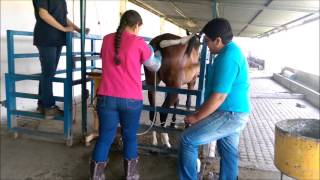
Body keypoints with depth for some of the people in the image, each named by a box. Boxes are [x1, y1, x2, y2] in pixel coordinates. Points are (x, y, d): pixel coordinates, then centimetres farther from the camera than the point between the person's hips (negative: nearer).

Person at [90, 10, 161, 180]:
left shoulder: (107, 39, 7)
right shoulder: (138, 42, -4)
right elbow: (155, 66, 10)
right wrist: (157, 54, 30)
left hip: (106, 97, 3)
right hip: (131, 99, -2)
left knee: (105, 136, 13)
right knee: (130, 137, 15)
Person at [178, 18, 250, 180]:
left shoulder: (227, 57, -23)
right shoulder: (234, 50, 10)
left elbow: (219, 97, -25)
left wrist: (196, 117, -17)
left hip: (228, 115, -10)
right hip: (235, 113, 10)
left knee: (187, 140, -7)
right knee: (228, 152, 20)